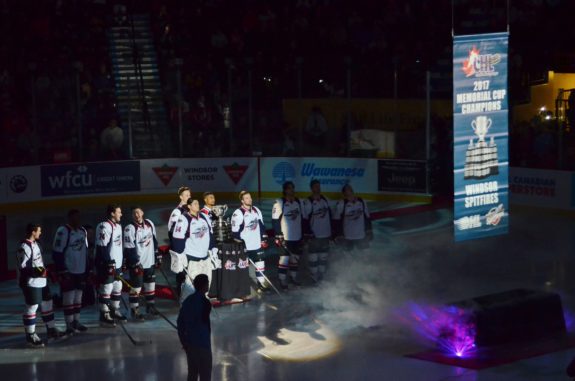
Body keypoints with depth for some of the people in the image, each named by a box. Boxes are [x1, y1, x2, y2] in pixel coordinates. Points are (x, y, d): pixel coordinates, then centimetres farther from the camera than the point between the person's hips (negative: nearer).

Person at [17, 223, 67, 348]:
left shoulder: (35, 243, 12)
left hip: (41, 281, 10)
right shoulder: (24, 247, -19)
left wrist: (44, 272, 22)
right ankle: (30, 336, 2)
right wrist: (36, 271, -29)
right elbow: (22, 267, -20)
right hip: (31, 283, -10)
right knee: (32, 308, -5)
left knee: (47, 304, 16)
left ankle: (51, 330, 28)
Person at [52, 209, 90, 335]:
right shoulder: (63, 231, -14)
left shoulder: (83, 231, 9)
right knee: (69, 298, -5)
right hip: (68, 272, -7)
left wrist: (88, 269, 16)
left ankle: (76, 322, 21)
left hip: (81, 271, 7)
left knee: (78, 297, 13)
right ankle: (69, 325, -1)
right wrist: (62, 272, -18)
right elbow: (57, 253, -15)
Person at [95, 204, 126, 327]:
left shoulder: (118, 226, 14)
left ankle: (115, 312, 30)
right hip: (107, 265, -10)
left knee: (117, 288, 17)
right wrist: (108, 264, -24)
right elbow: (101, 246, -22)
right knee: (106, 290, -4)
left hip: (117, 264, 10)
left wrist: (122, 261, 22)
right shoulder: (104, 226, -17)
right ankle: (104, 316, 1)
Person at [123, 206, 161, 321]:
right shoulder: (130, 229, -17)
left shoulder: (149, 224, 3)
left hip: (150, 261, 6)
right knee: (136, 287, -1)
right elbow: (129, 248, -18)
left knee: (150, 284, 16)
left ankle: (150, 306, 31)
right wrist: (135, 263, -20)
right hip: (137, 263, -6)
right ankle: (134, 311, 8)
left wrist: (158, 256, 14)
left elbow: (154, 240, 14)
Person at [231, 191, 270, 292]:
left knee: (260, 264, 10)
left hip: (257, 244, 6)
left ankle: (261, 283, 19)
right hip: (245, 246, -6)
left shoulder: (256, 211, 8)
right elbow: (235, 232, -15)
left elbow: (261, 226, 16)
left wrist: (264, 239, 12)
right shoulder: (238, 213, -14)